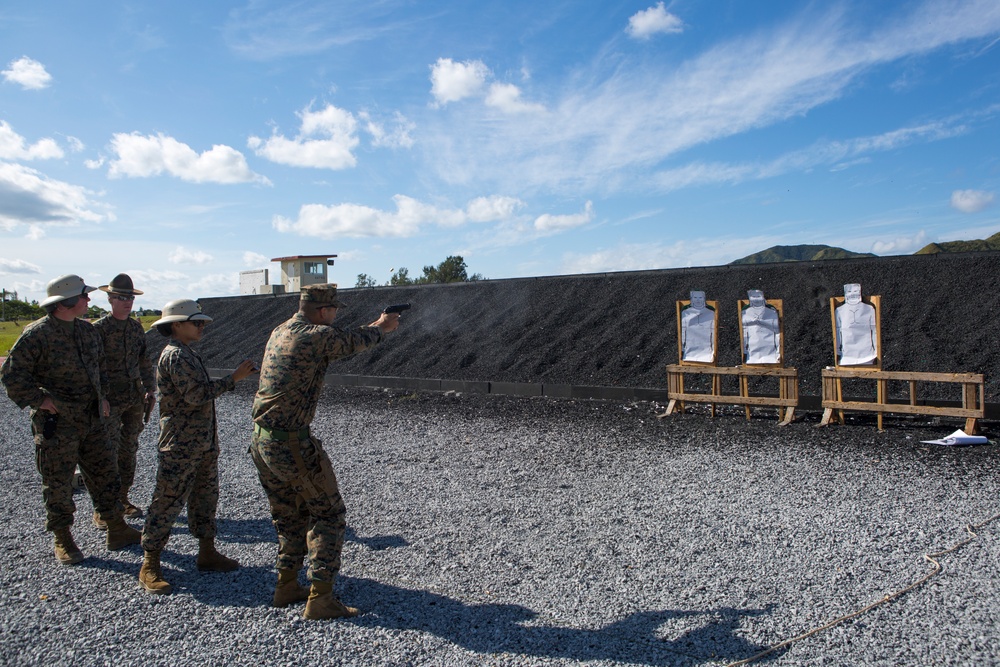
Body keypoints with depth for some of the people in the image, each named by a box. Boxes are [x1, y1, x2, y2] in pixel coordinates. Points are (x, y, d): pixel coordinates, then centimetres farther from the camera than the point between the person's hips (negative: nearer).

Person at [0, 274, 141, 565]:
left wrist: (103, 397, 12)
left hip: (92, 419, 7)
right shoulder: (37, 334, -14)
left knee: (105, 472, 11)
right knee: (58, 483, 5)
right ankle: (63, 540, 20)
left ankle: (117, 530, 22)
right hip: (57, 423, -7)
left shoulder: (88, 330, 7)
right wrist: (39, 400, -15)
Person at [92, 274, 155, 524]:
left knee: (129, 450, 11)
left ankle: (123, 498, 23)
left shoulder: (136, 328, 9)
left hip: (135, 399, 6)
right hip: (110, 401, -6)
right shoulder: (99, 329, -9)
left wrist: (150, 390, 14)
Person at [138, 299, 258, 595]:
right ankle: (149, 565, 7)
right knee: (168, 502, -2)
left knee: (206, 497, 14)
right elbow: (195, 395, -23)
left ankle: (207, 553, 25)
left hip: (204, 442, 10)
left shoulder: (188, 354, 14)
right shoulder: (174, 355, -16)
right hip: (180, 445, -10)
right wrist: (232, 379, -19)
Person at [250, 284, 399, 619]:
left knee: (289, 516, 22)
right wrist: (382, 327, 23)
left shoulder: (279, 332, 9)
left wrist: (374, 326, 22)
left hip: (260, 441, 9)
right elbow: (353, 342, 3)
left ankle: (287, 586, 31)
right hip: (292, 445, -9)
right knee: (328, 515, 4)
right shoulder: (317, 336, -15)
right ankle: (320, 598, 4)